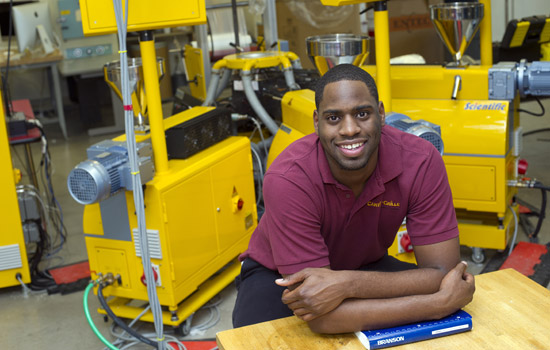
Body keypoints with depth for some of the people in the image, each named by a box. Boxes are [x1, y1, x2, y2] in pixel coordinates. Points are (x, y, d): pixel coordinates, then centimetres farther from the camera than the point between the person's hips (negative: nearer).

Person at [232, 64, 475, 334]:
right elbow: (322, 321, -35)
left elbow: (443, 273, -25)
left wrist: (349, 284, -40)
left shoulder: (421, 162, -26)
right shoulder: (287, 180, -34)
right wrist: (441, 302, -37)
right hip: (278, 276, -3)